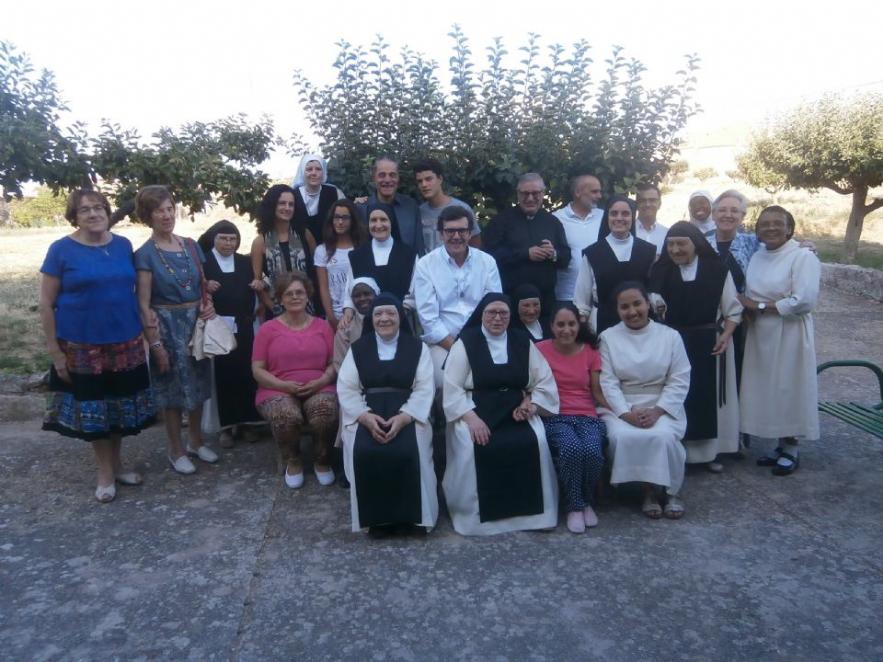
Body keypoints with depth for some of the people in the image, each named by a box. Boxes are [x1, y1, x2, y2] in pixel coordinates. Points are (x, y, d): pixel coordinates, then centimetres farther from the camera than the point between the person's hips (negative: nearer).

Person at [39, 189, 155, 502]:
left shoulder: (123, 245, 3)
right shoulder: (61, 249, -7)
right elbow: (46, 303, -6)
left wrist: (145, 321, 5)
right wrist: (54, 349, -8)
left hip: (126, 341, 3)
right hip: (82, 345, -3)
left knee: (121, 405, 12)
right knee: (92, 407, 8)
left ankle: (117, 464, 30)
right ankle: (105, 472, 23)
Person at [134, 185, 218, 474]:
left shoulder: (191, 245, 5)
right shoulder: (145, 254, -10)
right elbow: (144, 304, -11)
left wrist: (208, 304, -7)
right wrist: (155, 342, -14)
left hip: (196, 322, 5)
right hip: (167, 325, -5)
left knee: (198, 383, 14)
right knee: (172, 387, 5)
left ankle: (196, 441, 32)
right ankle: (176, 450, 21)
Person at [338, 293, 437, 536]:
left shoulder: (418, 348, 8)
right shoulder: (357, 349, 12)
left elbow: (424, 389, -1)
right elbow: (346, 389, 3)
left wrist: (403, 417, -19)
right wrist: (366, 416, -16)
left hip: (406, 413, -1)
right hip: (368, 414, 1)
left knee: (407, 452, -30)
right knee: (364, 452, -28)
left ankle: (407, 513, -10)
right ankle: (376, 516, -11)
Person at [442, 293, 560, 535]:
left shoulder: (523, 342, 10)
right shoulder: (465, 343, 0)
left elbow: (545, 381, 12)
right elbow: (452, 388, -6)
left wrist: (532, 404, -6)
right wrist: (471, 417, -19)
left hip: (515, 411, 3)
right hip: (475, 411, -2)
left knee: (535, 443, -25)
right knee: (473, 448, -30)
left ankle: (530, 510, -6)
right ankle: (476, 514, -9)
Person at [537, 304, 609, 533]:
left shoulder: (591, 351, 10)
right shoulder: (540, 349, 3)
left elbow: (598, 393, 10)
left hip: (588, 417, 2)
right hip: (555, 418, -2)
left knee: (593, 451, -31)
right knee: (572, 448, -35)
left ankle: (587, 502, -1)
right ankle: (574, 507, -10)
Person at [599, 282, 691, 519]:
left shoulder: (670, 335, 3)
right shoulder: (608, 338, 2)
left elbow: (679, 381, -1)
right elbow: (608, 382, -5)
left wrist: (657, 411, -14)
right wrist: (626, 413, -18)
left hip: (662, 406, 0)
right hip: (621, 407, 0)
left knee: (663, 436, -30)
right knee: (622, 437, -30)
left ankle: (672, 491, -2)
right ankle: (648, 489, -6)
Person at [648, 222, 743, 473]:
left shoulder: (717, 269, -3)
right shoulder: (661, 271, 1)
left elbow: (733, 309, 1)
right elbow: (653, 306, 5)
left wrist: (726, 335, -11)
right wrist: (654, 306, -17)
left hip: (709, 343, 0)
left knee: (709, 395, 8)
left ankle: (709, 450, 23)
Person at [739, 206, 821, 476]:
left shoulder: (803, 257, -12)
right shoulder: (757, 257, 11)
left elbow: (804, 301, -21)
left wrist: (760, 307, -15)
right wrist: (748, 310, -6)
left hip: (789, 336, -6)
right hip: (760, 334, 6)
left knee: (788, 389, 3)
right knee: (768, 389, 10)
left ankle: (790, 450, 18)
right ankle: (781, 446, 24)